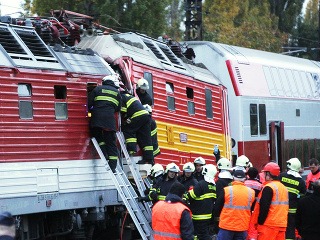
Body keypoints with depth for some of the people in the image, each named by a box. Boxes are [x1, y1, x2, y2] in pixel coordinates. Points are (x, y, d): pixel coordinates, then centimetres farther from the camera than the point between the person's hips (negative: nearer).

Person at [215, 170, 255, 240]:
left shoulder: (226, 190, -10)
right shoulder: (251, 192, -2)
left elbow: (217, 206, 1)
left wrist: (217, 216, 21)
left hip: (227, 226, -3)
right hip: (243, 226, 3)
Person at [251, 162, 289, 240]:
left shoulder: (268, 188, -11)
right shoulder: (283, 188, 15)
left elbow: (264, 207, -16)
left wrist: (260, 222, -9)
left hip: (269, 225, -8)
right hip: (282, 224, 8)